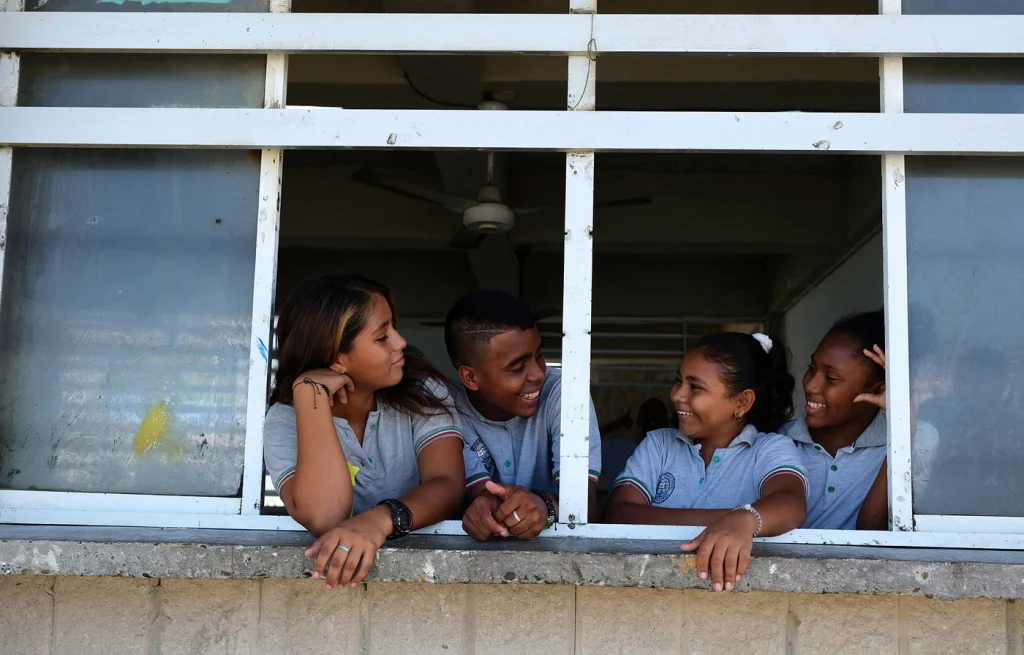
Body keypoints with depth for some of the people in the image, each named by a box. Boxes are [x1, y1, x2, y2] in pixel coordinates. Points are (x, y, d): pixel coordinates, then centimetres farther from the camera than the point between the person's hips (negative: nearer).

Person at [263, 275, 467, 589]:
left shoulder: (423, 392, -4)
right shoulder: (286, 421, -8)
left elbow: (447, 484, -18)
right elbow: (323, 517, -24)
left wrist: (380, 520, -35)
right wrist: (311, 391, -22)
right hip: (337, 569, -1)